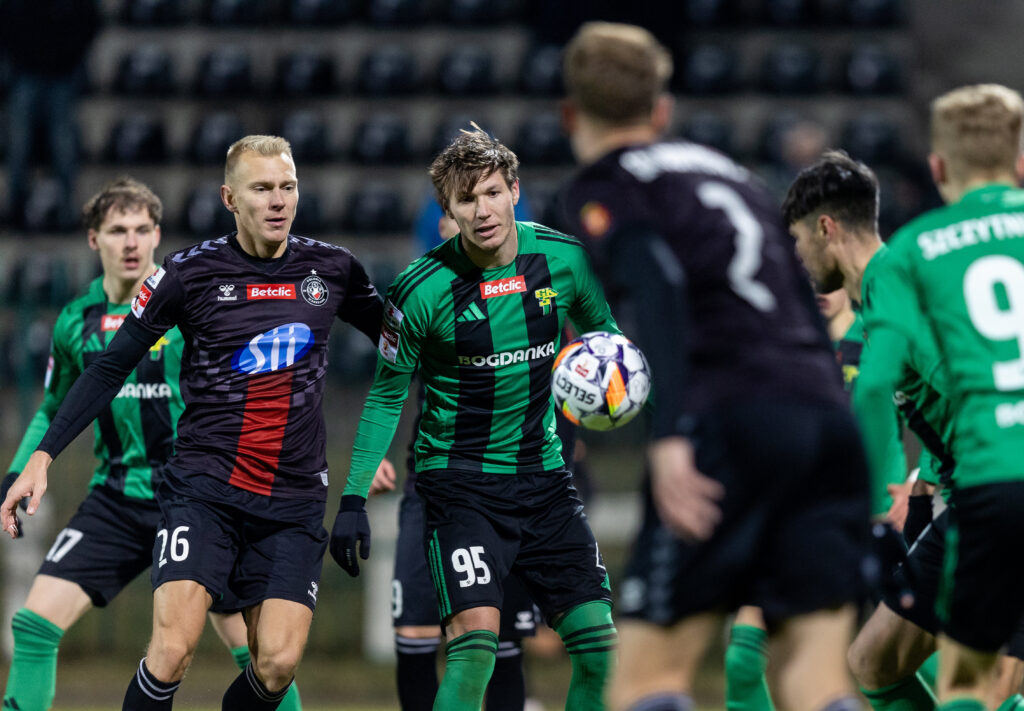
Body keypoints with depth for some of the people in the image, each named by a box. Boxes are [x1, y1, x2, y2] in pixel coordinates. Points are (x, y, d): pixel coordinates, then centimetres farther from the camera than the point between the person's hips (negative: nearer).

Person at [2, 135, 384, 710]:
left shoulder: (334, 269, 4)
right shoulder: (191, 272, -3)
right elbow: (111, 367, 1)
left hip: (293, 500, 2)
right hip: (203, 489, -2)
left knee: (278, 663, -10)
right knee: (173, 649, -19)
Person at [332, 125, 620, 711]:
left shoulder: (565, 258, -5)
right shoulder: (422, 289, -14)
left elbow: (602, 329, 15)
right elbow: (387, 395, -1)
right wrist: (354, 497, -4)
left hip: (542, 473, 4)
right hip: (460, 479, -4)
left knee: (598, 642, -1)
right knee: (476, 636, -22)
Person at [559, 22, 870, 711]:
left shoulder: (604, 187, 7)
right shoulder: (729, 170, 27)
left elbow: (659, 298, -12)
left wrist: (669, 437, -20)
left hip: (732, 419, -5)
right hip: (828, 415, 6)